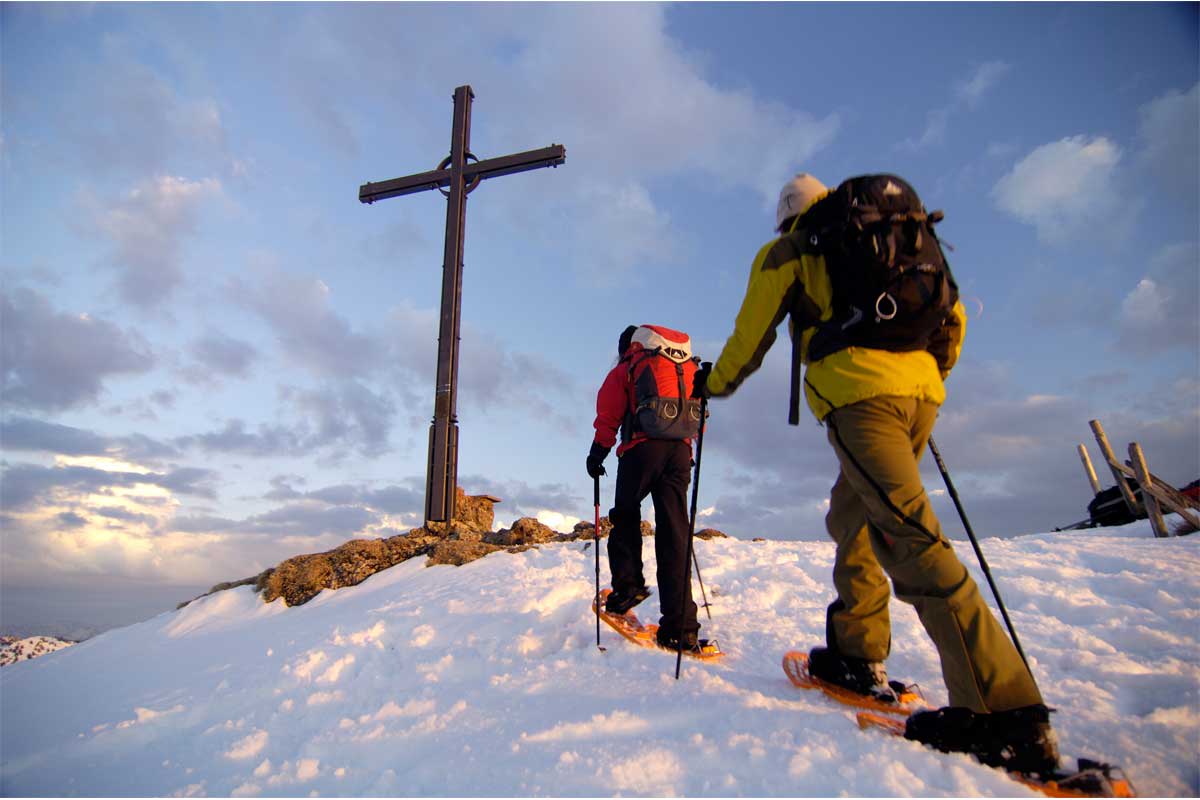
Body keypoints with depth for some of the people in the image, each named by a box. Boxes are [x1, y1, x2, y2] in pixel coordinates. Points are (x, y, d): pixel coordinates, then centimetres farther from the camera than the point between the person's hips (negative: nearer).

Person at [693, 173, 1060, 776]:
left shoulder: (785, 251, 14)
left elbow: (751, 335, 13)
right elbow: (952, 313, 26)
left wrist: (714, 383, 30)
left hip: (858, 393, -7)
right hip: (920, 392, 7)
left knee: (908, 535, -15)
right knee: (852, 515, 18)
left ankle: (1007, 713, -19)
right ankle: (857, 656, 21)